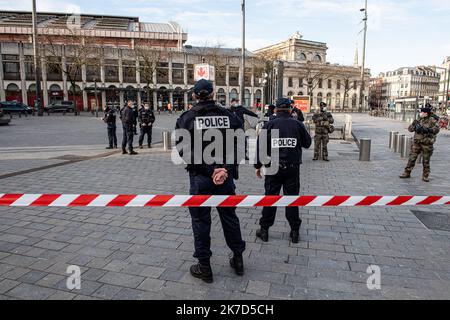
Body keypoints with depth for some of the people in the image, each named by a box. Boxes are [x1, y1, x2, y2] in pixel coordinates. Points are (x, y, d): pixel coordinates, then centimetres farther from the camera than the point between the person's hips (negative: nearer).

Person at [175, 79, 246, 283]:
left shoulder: (187, 118, -6)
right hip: (225, 176, 3)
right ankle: (238, 259, 32)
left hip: (199, 177, -2)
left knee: (201, 220, 10)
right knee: (229, 216, 18)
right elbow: (237, 146, -6)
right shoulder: (229, 116, 0)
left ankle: (204, 267, 21)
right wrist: (225, 169, -13)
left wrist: (210, 171, -13)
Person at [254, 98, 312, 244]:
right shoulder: (298, 124, -1)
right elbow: (307, 143, 10)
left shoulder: (270, 125, -4)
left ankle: (264, 230, 16)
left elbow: (260, 146, -3)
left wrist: (258, 166, 5)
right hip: (293, 168, 1)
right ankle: (295, 231, 19)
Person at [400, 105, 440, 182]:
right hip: (417, 142, 4)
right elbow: (410, 129, 7)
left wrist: (427, 130, -30)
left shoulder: (432, 120, -4)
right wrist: (414, 125, -12)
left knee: (426, 161, 5)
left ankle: (425, 176, 16)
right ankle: (407, 173, 10)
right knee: (412, 158, 3)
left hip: (427, 144, -4)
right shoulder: (419, 120, 10)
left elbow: (436, 129, -18)